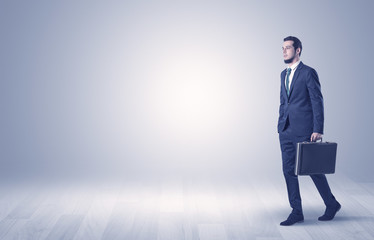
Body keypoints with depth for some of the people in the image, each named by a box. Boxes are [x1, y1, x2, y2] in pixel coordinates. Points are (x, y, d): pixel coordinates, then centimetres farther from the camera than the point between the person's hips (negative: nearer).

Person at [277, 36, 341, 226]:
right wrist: (281, 125, 14)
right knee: (288, 170, 5)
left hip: (304, 130, -7)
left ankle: (332, 204, 22)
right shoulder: (284, 74, 16)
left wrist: (318, 130, -16)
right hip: (286, 131, 7)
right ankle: (296, 212, 12)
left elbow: (317, 102, -10)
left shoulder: (308, 73, -7)